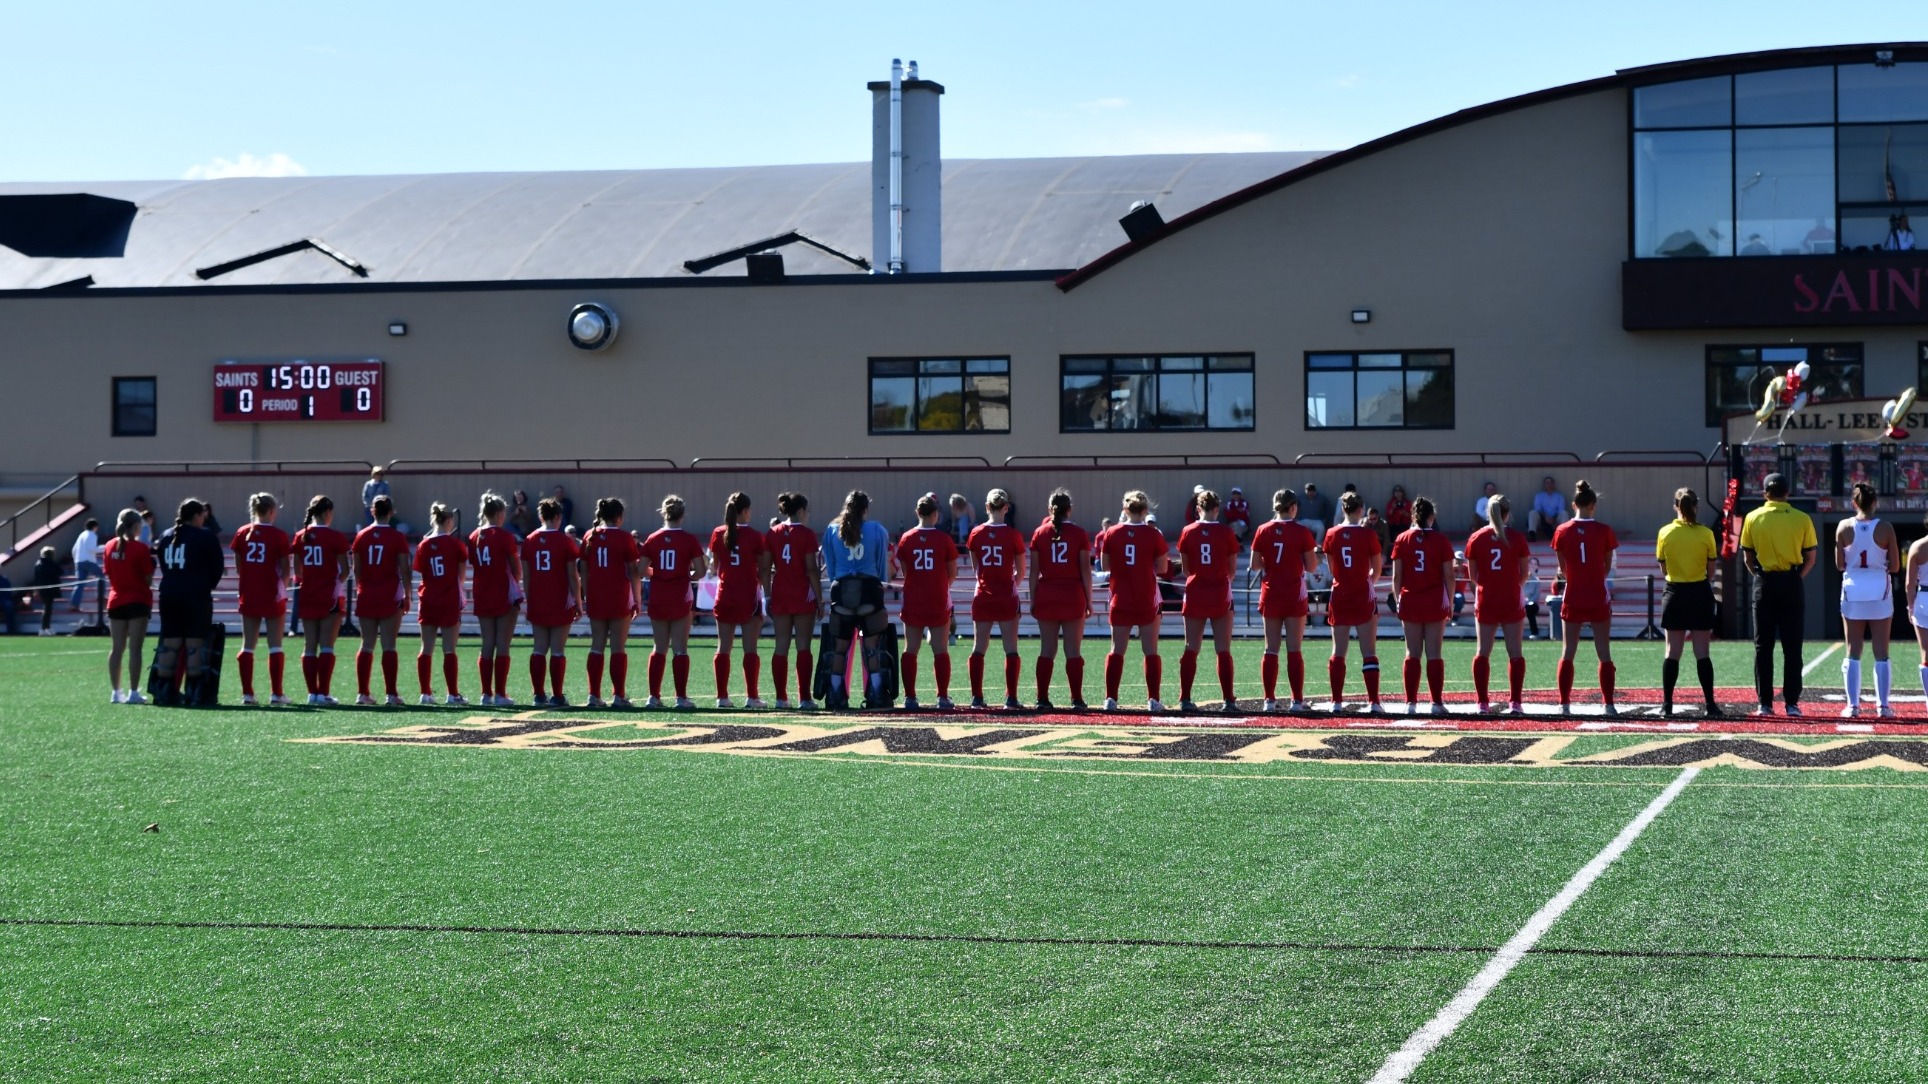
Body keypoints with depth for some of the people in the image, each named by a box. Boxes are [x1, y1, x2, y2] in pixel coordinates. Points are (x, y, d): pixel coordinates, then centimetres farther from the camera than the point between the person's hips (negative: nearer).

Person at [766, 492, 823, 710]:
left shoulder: (773, 533, 6)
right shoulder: (807, 535, -8)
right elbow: (812, 570, -10)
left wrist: (768, 596, 12)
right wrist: (820, 600, -5)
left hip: (780, 595, 4)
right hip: (803, 596, -4)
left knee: (781, 646, 6)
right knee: (803, 647, -1)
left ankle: (781, 698, 6)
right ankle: (804, 698, -2)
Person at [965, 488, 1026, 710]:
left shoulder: (976, 533, -1)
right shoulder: (1013, 534, -8)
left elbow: (975, 568, 11)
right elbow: (1021, 573, -1)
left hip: (982, 597, 2)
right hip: (1006, 598, -2)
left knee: (978, 648, 8)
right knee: (1011, 649, 2)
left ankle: (976, 697, 6)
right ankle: (1011, 698, -2)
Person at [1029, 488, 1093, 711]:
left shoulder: (1040, 533, 2)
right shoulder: (1079, 534, -2)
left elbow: (1034, 571, 2)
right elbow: (1085, 570, -3)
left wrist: (1033, 600, 7)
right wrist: (1088, 600, 3)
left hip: (1046, 596, 2)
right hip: (1073, 596, -1)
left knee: (1047, 650, 6)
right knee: (1073, 651, 2)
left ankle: (1043, 699, 3)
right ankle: (1077, 699, -1)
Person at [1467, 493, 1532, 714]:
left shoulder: (1476, 538, -2)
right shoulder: (1517, 538, -6)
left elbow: (1472, 575, 3)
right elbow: (1525, 573, -1)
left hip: (1486, 601, 1)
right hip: (1512, 601, -1)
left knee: (1483, 652, 7)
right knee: (1515, 651, 5)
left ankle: (1483, 703, 4)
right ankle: (1515, 702, 0)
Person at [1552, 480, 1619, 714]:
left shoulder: (1562, 531, -3)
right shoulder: (1604, 531, -7)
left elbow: (1563, 570, 5)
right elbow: (1607, 567, 3)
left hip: (1573, 599, 1)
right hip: (1598, 598, -1)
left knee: (1567, 653, 6)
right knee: (1604, 653, 5)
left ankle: (1564, 703, 3)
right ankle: (1608, 704, 3)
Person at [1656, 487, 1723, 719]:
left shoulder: (1665, 533, -4)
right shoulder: (1705, 534, -6)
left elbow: (1663, 568, 3)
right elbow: (1711, 570, 0)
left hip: (1675, 593, 0)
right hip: (1700, 593, 0)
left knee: (1672, 652, 4)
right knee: (1702, 652, 3)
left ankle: (1667, 704, 1)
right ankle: (1710, 705, 3)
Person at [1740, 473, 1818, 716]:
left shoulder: (1753, 518, -1)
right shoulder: (1802, 519, -2)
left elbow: (1747, 558, 2)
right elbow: (1810, 559, 0)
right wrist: (1796, 577, 12)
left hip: (1764, 584, 0)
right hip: (1792, 584, 0)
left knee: (1763, 646, 5)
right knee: (1792, 648, 4)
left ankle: (1765, 703, 4)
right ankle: (1791, 703, 3)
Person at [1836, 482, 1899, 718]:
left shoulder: (1844, 527, -3)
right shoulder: (1885, 528, -6)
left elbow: (1839, 564, 1)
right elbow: (1895, 566, -3)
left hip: (1853, 590, 1)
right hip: (1880, 592, -1)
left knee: (1853, 651, 6)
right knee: (1881, 652, 4)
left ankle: (1853, 705, 2)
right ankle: (1882, 705, 2)